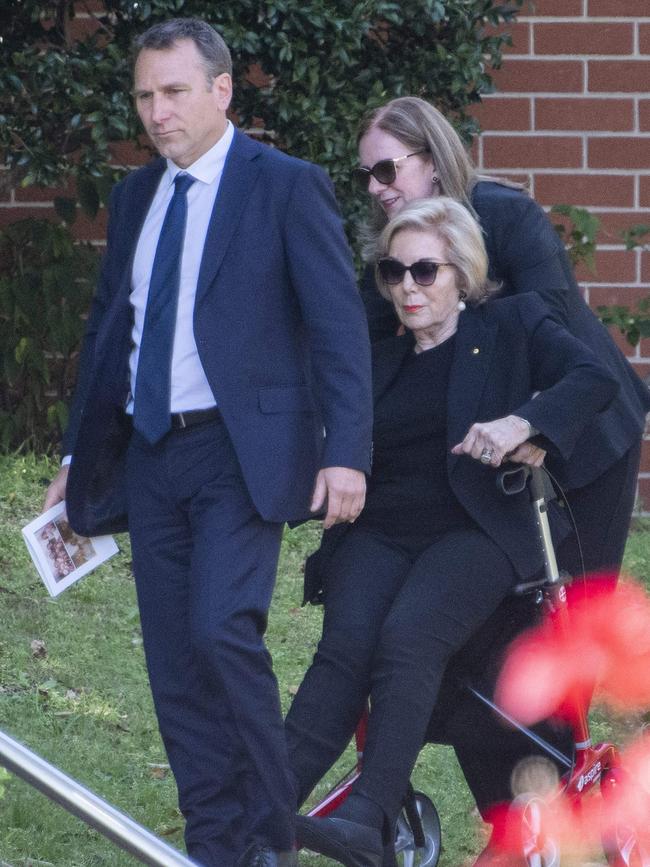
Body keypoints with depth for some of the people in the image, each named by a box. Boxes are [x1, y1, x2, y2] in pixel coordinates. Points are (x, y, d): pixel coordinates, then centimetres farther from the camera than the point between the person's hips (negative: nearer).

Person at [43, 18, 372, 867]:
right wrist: (79, 454, 20)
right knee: (174, 662, 4)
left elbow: (340, 327, -8)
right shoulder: (136, 197, 14)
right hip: (150, 453, 6)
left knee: (222, 631, -20)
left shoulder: (288, 188, -5)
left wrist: (347, 454, -16)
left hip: (241, 452, -6)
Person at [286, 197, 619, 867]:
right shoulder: (380, 364, 25)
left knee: (407, 636, -33)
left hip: (477, 533, -3)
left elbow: (594, 379, -4)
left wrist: (522, 423, -20)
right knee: (346, 644, -27)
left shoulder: (513, 327, 13)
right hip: (380, 535, 3)